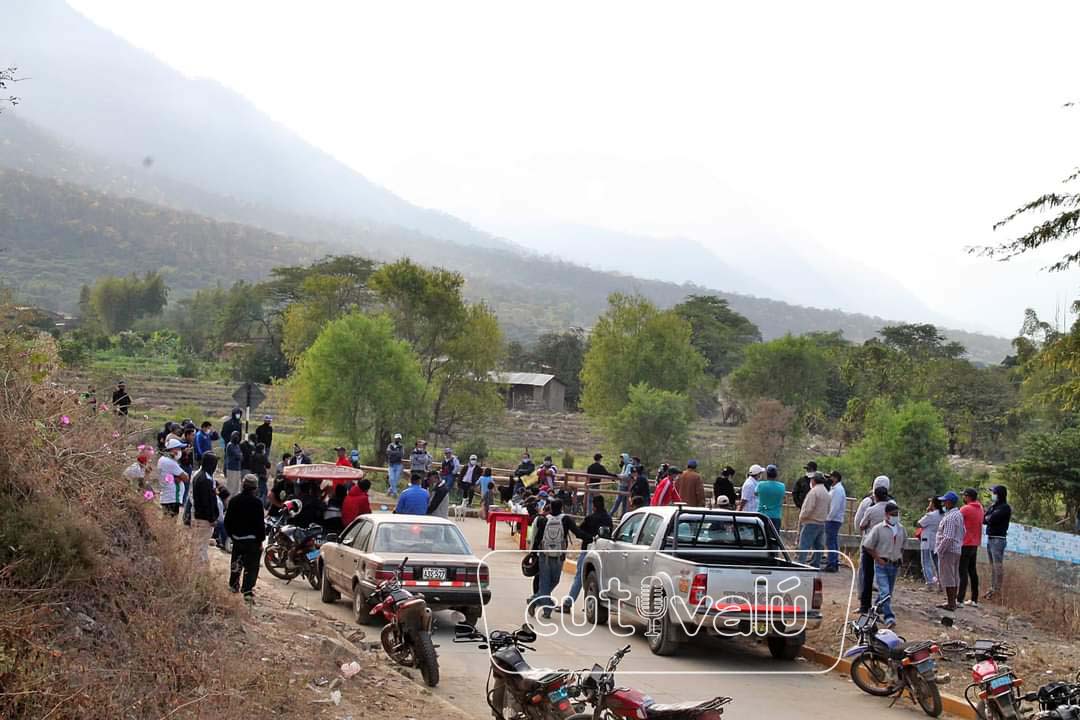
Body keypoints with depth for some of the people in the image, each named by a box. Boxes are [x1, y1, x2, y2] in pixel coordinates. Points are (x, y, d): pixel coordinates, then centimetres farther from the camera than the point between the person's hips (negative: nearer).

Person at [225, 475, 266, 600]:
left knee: (236, 563, 23)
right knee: (251, 566, -1)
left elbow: (227, 521, 8)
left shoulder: (234, 501, 2)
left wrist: (231, 535, 19)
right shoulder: (256, 503, -15)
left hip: (237, 538, 6)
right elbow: (260, 524, -14)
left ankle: (233, 584, 36)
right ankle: (248, 591, -6)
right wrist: (261, 540, -6)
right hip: (252, 539, -5)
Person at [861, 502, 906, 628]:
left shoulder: (901, 529, 6)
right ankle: (889, 617, -20)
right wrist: (878, 559, -12)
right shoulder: (878, 529, -9)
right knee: (885, 592, -15)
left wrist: (900, 557, 9)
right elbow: (867, 546, -7)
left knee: (888, 592, 14)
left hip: (895, 565, 6)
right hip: (882, 564, -6)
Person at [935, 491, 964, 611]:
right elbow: (962, 533, 19)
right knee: (954, 576, 15)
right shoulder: (959, 514, 12)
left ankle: (950, 603, -3)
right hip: (957, 550, 10)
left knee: (947, 576, -5)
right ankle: (953, 601, 22)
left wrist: (940, 549, -17)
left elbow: (948, 537, -24)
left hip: (948, 550, -10)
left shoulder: (950, 517, -20)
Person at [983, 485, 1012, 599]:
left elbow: (992, 519, -17)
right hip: (990, 538, 9)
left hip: (998, 539, -9)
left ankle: (998, 589, -4)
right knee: (992, 564, 13)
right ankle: (993, 587, 19)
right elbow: (983, 519, 9)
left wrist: (987, 517, 2)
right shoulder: (993, 506, 16)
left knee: (998, 564, -6)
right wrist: (989, 518, -8)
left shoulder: (1005, 507, -8)